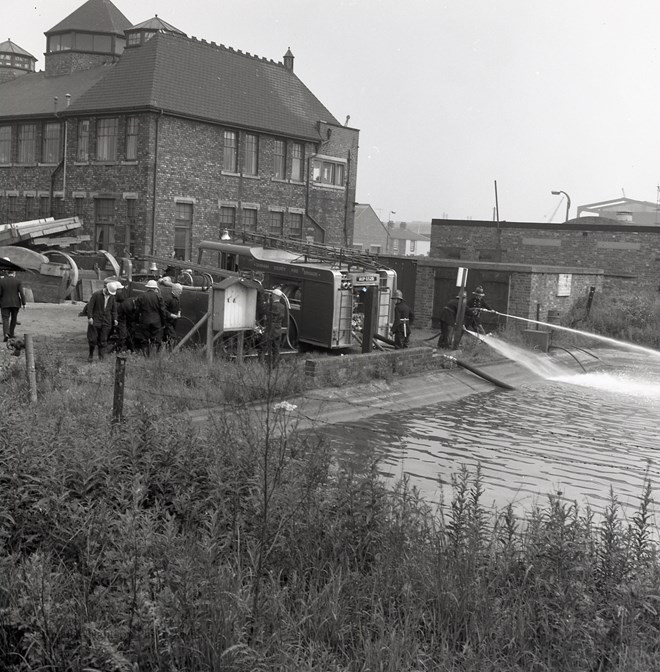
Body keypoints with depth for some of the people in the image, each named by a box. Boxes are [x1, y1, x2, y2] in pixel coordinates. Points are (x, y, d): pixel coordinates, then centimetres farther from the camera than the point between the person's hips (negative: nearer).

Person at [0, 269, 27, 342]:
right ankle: (11, 333, 23)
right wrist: (23, 303, -6)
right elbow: (22, 293, -10)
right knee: (14, 318, 18)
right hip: (15, 303, 1)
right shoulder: (18, 281, -3)